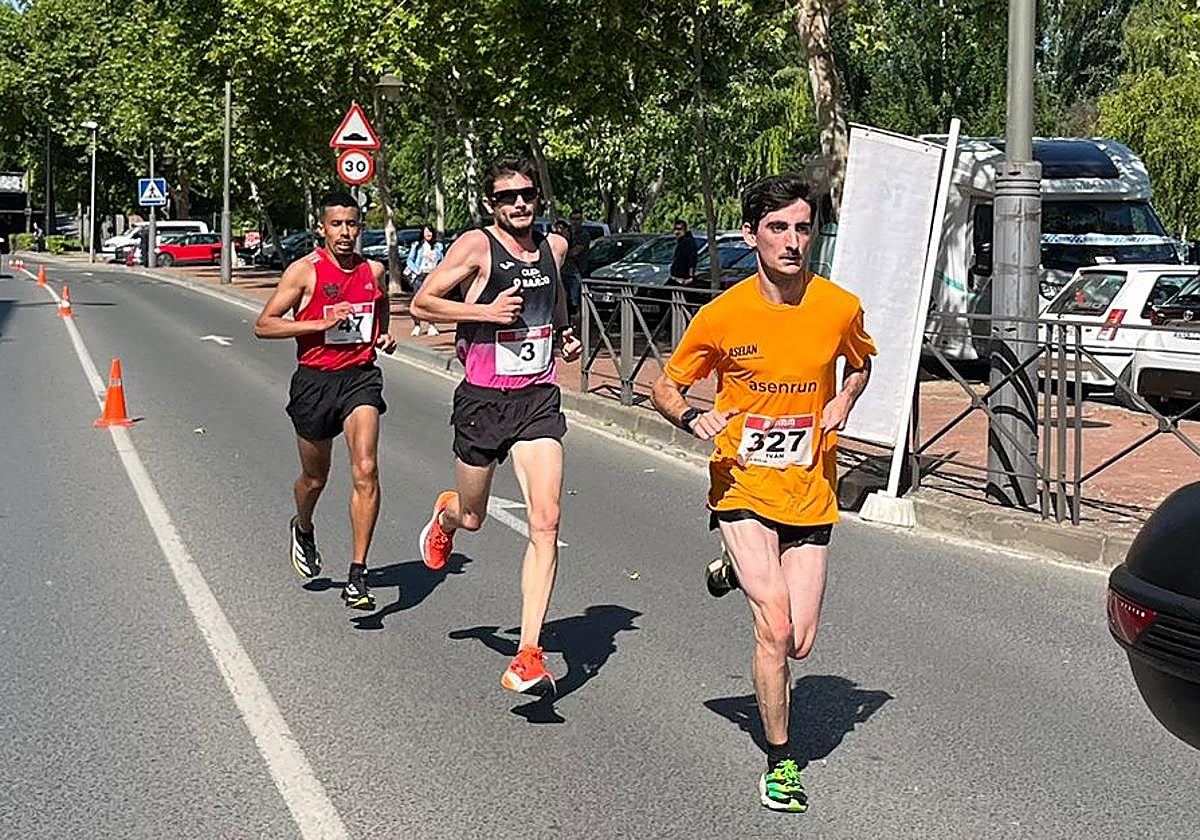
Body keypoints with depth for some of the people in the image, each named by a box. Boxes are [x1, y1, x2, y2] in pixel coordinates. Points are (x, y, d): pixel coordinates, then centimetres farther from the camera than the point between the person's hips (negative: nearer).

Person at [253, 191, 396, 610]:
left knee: (365, 469, -17)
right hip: (315, 379, -1)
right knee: (315, 477, 15)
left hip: (360, 376, 2)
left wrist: (385, 338, 5)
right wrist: (320, 324, -18)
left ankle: (357, 574, -14)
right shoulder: (304, 271, -6)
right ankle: (302, 530, 50)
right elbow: (263, 325, -8)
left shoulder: (374, 272, 7)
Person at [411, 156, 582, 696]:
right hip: (483, 400, -2)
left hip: (539, 400, 3)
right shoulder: (476, 246, -8)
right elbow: (421, 303, -9)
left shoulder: (555, 246, 8)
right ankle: (444, 515, 56)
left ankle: (527, 656, -12)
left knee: (545, 521, -13)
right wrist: (486, 311, -19)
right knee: (472, 518, 15)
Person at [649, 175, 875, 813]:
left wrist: (843, 400, -4)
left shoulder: (840, 307, -5)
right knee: (775, 627, -15)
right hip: (743, 487, -2)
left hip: (809, 493, 3)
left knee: (799, 643, 3)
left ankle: (741, 572, 36)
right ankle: (779, 760, 7)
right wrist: (691, 418, -20)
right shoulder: (722, 315, -10)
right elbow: (665, 386, 2)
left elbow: (860, 363, 18)